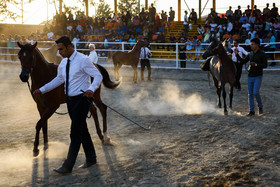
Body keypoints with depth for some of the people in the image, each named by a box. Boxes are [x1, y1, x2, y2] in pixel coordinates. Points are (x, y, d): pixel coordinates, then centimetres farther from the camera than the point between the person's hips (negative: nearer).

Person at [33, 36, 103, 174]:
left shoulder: (83, 60, -15)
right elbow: (59, 79, 23)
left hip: (81, 99, -8)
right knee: (82, 130, 16)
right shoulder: (63, 63, 8)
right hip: (70, 100, 8)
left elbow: (98, 76, -15)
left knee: (75, 132, -7)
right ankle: (91, 159, 29)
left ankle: (68, 166, -4)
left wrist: (91, 89, -34)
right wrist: (42, 90, 18)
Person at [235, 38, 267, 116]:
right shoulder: (250, 54, 9)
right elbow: (243, 61, 12)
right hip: (250, 76, 5)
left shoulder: (262, 54, -7)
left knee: (256, 92, -15)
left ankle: (260, 107, 8)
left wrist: (256, 64, -21)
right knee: (250, 94, 5)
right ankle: (252, 111, 11)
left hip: (258, 76, -5)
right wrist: (237, 55, 0)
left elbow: (265, 65, -10)